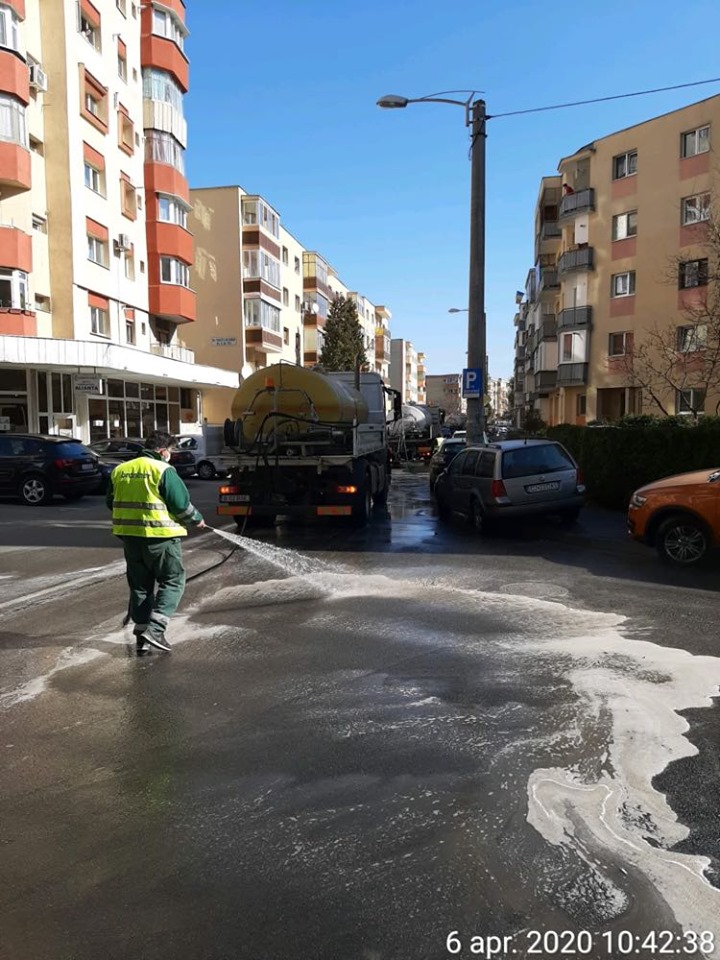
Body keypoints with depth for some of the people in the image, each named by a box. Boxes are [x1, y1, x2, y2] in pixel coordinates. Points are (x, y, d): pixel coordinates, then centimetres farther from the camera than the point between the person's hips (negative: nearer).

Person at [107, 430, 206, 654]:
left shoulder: (119, 470, 10)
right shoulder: (163, 470, -10)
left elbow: (111, 502, 18)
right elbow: (181, 504, -11)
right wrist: (197, 520, 7)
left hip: (129, 535, 6)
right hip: (159, 535, -6)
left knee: (139, 583, 16)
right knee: (172, 581, 5)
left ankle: (141, 630, 18)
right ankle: (155, 629, -6)